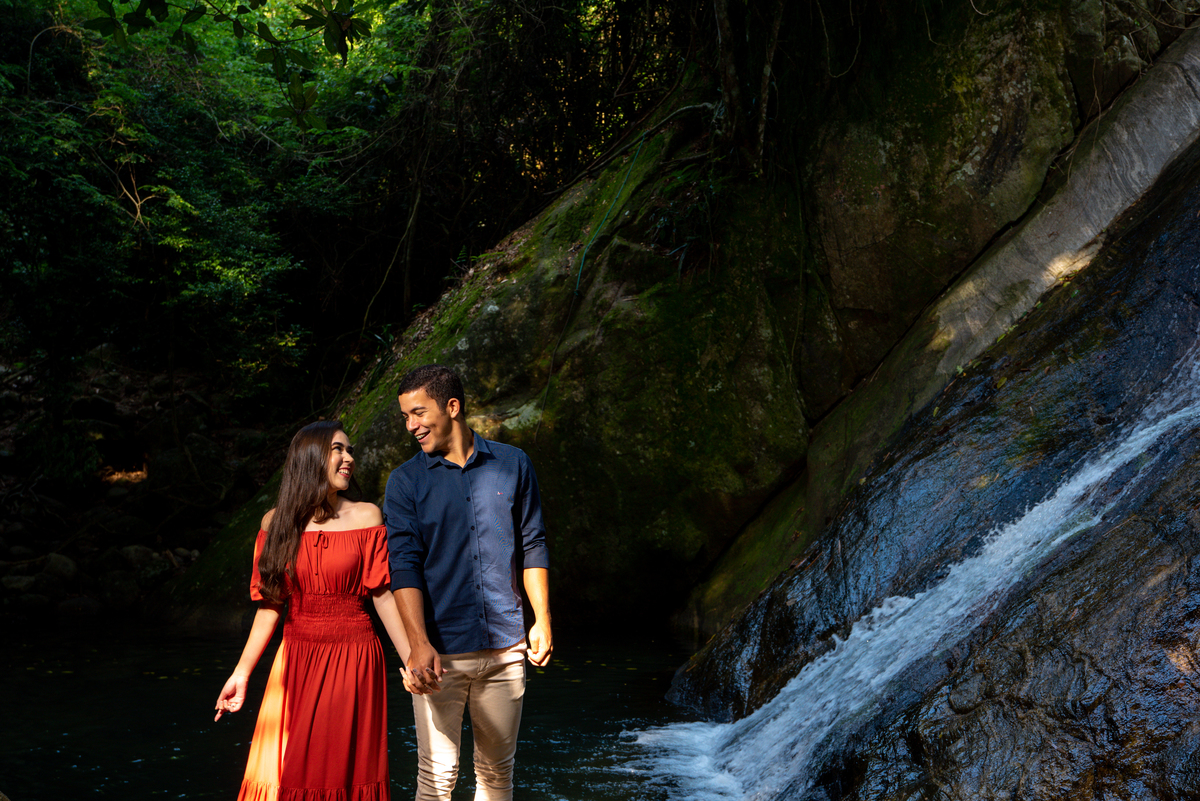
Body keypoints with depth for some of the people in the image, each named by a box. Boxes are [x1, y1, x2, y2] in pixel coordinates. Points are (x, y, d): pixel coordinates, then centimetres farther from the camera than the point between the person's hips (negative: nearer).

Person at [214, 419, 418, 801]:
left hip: (354, 660, -2)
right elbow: (270, 604, 6)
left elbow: (383, 596, 0)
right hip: (297, 659, 2)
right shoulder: (277, 522, 4)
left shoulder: (366, 517, 1)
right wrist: (242, 673, 4)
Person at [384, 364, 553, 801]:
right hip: (441, 652, -2)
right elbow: (404, 565, -10)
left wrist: (543, 621, 7)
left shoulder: (513, 464, 5)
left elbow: (532, 547, 11)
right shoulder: (405, 482, -1)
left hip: (506, 649, 2)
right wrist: (419, 644, -22)